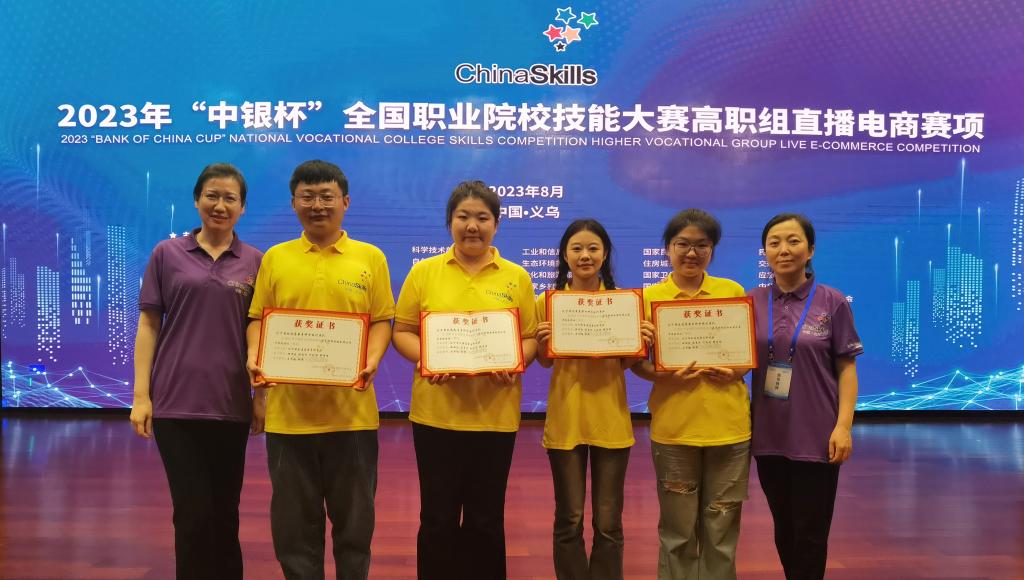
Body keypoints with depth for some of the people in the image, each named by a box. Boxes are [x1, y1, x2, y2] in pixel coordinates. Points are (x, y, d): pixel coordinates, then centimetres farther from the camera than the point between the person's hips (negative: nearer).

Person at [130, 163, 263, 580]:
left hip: (231, 404, 2)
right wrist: (141, 395, -3)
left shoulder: (255, 261, 5)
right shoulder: (167, 254, 2)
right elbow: (149, 324, 3)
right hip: (176, 401, -1)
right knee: (193, 513, -1)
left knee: (225, 512, 12)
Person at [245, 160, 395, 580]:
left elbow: (381, 321, 3)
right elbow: (259, 320, 9)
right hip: (289, 409, 1)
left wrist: (371, 361, -14)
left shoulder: (370, 258, 5)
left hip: (351, 409, -1)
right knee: (294, 517, 11)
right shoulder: (275, 258, 8)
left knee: (353, 514, 10)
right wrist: (255, 357, -9)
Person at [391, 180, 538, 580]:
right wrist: (427, 359, -15)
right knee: (437, 517, 8)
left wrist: (515, 363, -16)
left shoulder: (517, 277, 5)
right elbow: (402, 331, 3)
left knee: (486, 519, 11)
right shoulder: (424, 271, 3)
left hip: (495, 415, 1)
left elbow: (531, 337, 4)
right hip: (436, 412, 0)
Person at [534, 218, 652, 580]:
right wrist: (540, 343, -13)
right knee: (568, 520, 7)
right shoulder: (549, 300, 1)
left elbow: (627, 363, 7)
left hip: (610, 420, 0)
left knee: (608, 522, 7)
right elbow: (545, 363, 7)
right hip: (565, 419, 0)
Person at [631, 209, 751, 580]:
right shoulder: (649, 297, 1)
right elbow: (636, 361, 4)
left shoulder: (734, 292, 4)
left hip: (729, 426, 1)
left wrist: (737, 370, -9)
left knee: (721, 530, 9)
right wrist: (662, 375, -16)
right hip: (673, 429, -1)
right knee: (678, 531, 9)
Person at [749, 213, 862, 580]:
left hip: (816, 436, -3)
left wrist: (844, 425, -11)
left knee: (810, 534, 5)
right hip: (769, 435, 3)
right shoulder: (753, 302, 2)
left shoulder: (832, 302, -4)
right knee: (784, 530, 16)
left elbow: (846, 368, -3)